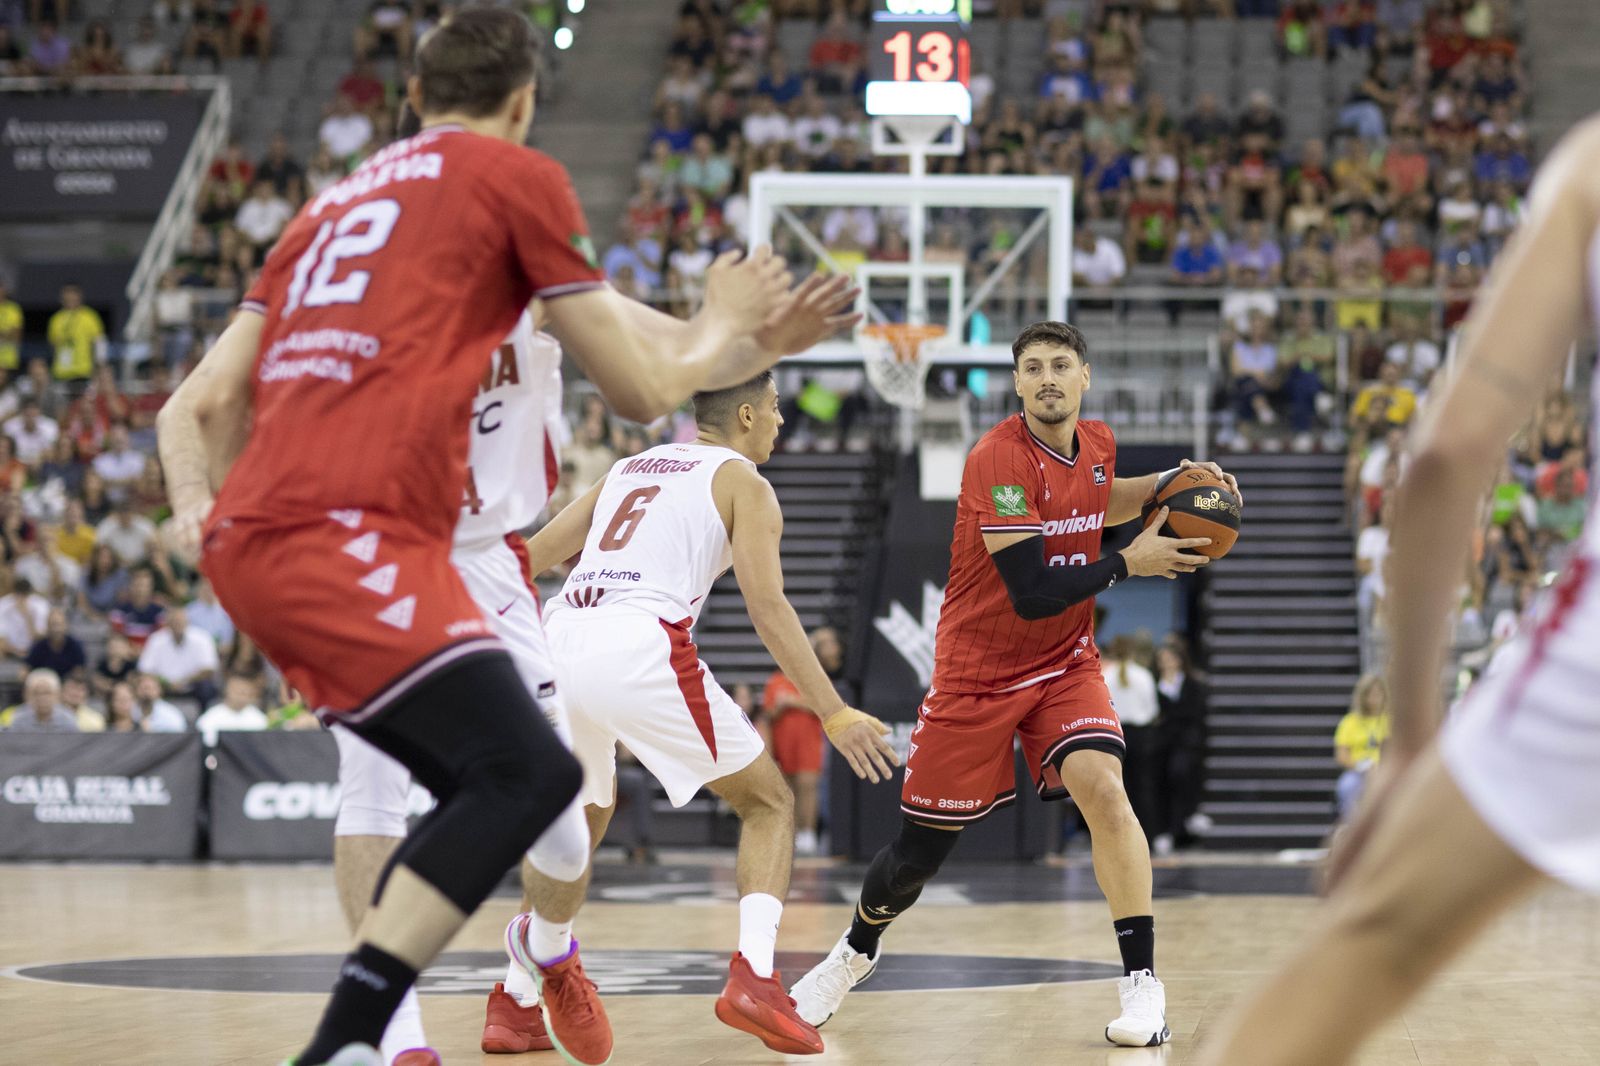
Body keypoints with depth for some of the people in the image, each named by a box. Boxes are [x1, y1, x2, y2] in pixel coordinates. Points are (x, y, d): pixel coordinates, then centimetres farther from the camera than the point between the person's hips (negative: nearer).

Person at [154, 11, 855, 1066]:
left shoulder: (336, 201, 28)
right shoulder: (517, 176, 7)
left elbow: (201, 405, 22)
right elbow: (645, 388, 10)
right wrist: (726, 329, 27)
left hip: (253, 538, 9)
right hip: (347, 536, -8)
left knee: (489, 785, 17)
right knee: (527, 774, -15)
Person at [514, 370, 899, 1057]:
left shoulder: (631, 467, 28)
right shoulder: (742, 482, 10)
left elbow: (530, 557, 28)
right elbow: (767, 606, -3)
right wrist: (834, 715, -5)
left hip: (561, 640, 6)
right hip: (640, 647, -6)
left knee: (583, 818, 29)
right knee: (769, 802, 9)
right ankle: (753, 977, -11)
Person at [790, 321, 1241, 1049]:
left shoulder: (1097, 444, -2)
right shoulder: (999, 460, -24)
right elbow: (1032, 594, -27)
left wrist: (1165, 486, 6)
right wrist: (1129, 563, -21)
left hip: (1066, 663, 4)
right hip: (977, 672, -4)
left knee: (1101, 786, -24)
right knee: (920, 851, 5)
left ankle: (1142, 983, -19)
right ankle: (856, 951, 37)